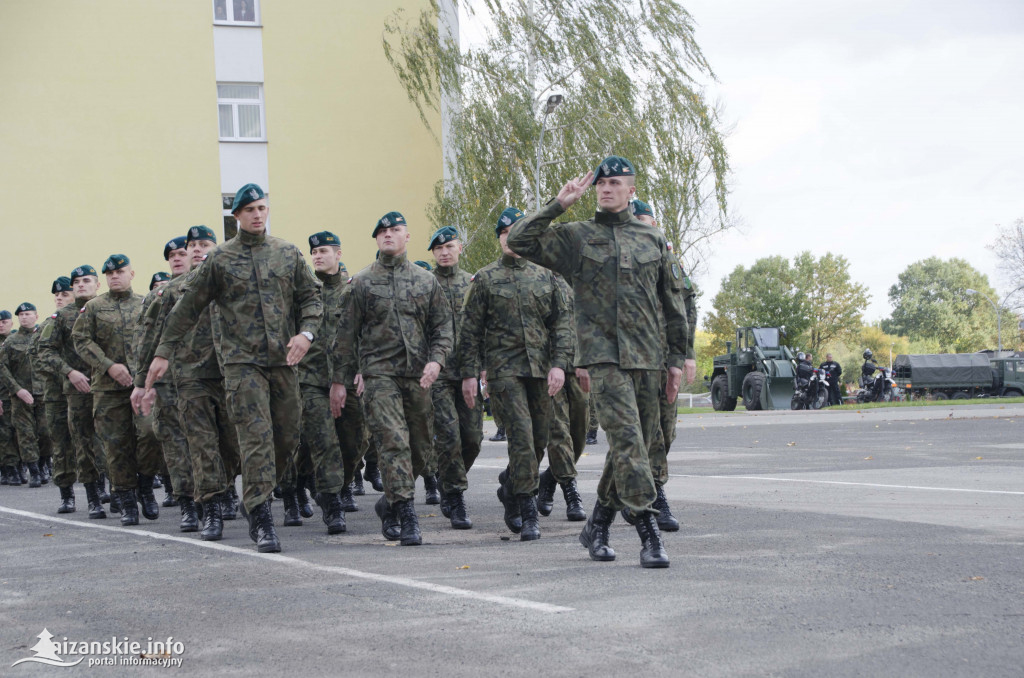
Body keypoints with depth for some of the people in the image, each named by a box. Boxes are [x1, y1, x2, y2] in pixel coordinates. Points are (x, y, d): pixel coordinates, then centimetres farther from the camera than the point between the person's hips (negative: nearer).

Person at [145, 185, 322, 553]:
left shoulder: (288, 253, 10)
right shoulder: (219, 259, 3)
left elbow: (311, 296, 13)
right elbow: (188, 307, 6)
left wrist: (306, 332, -6)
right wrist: (163, 353, 4)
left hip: (283, 360, 3)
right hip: (242, 361, -3)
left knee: (287, 437, 5)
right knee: (256, 437, -11)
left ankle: (257, 493, 27)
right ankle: (260, 519, -8)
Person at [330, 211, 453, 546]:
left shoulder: (426, 281, 11)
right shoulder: (362, 282, 5)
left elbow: (443, 327, 11)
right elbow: (346, 334, 6)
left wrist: (436, 360, -7)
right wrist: (339, 380, 3)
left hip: (418, 376, 3)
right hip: (379, 373, -3)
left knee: (420, 447, 7)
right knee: (394, 442, -14)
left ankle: (389, 503, 27)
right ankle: (406, 516, -14)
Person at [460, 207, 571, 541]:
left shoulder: (545, 276, 11)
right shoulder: (485, 279, 4)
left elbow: (562, 322, 8)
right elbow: (470, 330, 4)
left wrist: (559, 364, -5)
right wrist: (469, 373, -2)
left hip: (541, 370, 4)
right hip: (504, 369, -3)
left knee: (539, 438, 7)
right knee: (521, 435, -14)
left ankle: (510, 486, 34)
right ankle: (528, 512, -8)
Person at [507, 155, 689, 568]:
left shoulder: (653, 239, 14)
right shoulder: (576, 236, 5)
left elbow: (671, 303, 17)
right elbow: (519, 240, -6)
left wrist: (676, 358, 13)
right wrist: (559, 204, -9)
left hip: (646, 358, 4)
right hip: (603, 354, -4)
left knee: (636, 444, 8)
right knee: (627, 440, -15)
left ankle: (597, 525, 22)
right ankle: (649, 533, -16)